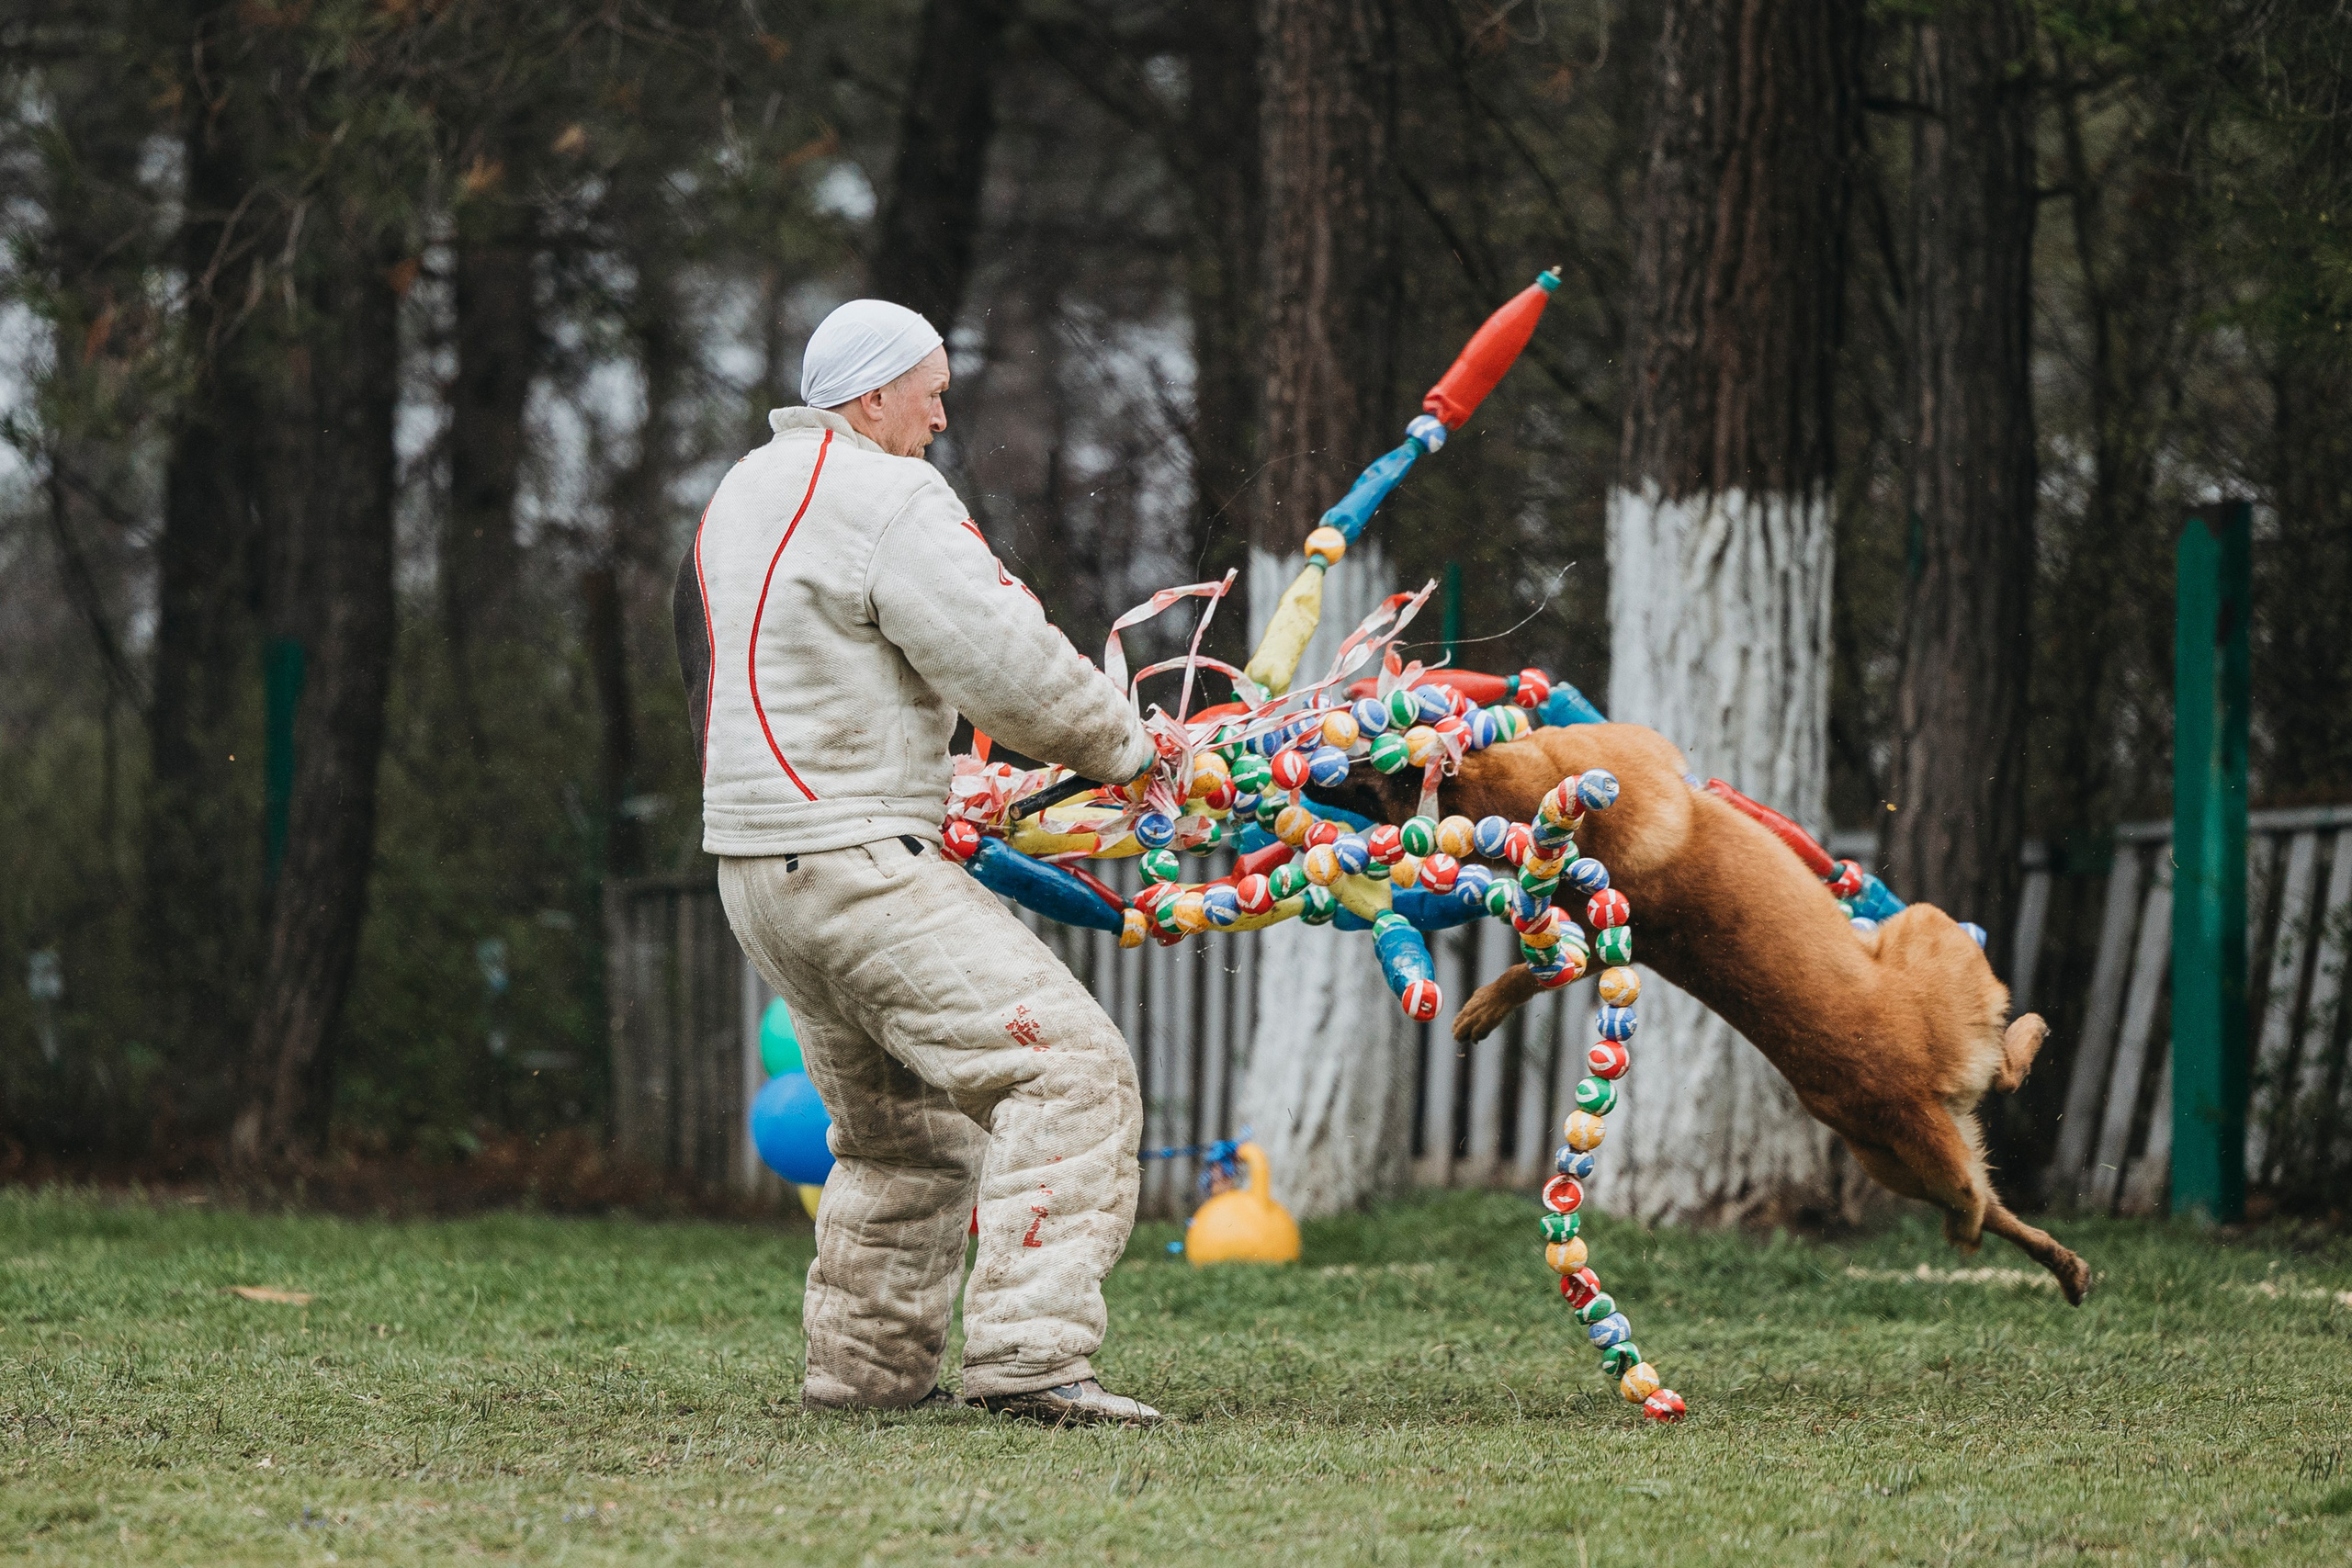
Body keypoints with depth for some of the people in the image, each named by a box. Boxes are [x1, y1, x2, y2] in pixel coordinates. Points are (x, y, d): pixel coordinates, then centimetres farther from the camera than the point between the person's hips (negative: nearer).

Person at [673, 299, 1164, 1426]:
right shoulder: (887, 499, -13)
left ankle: (864, 1367, 26)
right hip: (854, 867, -10)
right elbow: (1007, 665, -16)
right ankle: (1028, 1354, -24)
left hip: (760, 869, 10)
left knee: (901, 1120, 24)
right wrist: (1120, 746, 0)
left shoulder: (740, 496, 18)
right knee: (1069, 1069, -15)